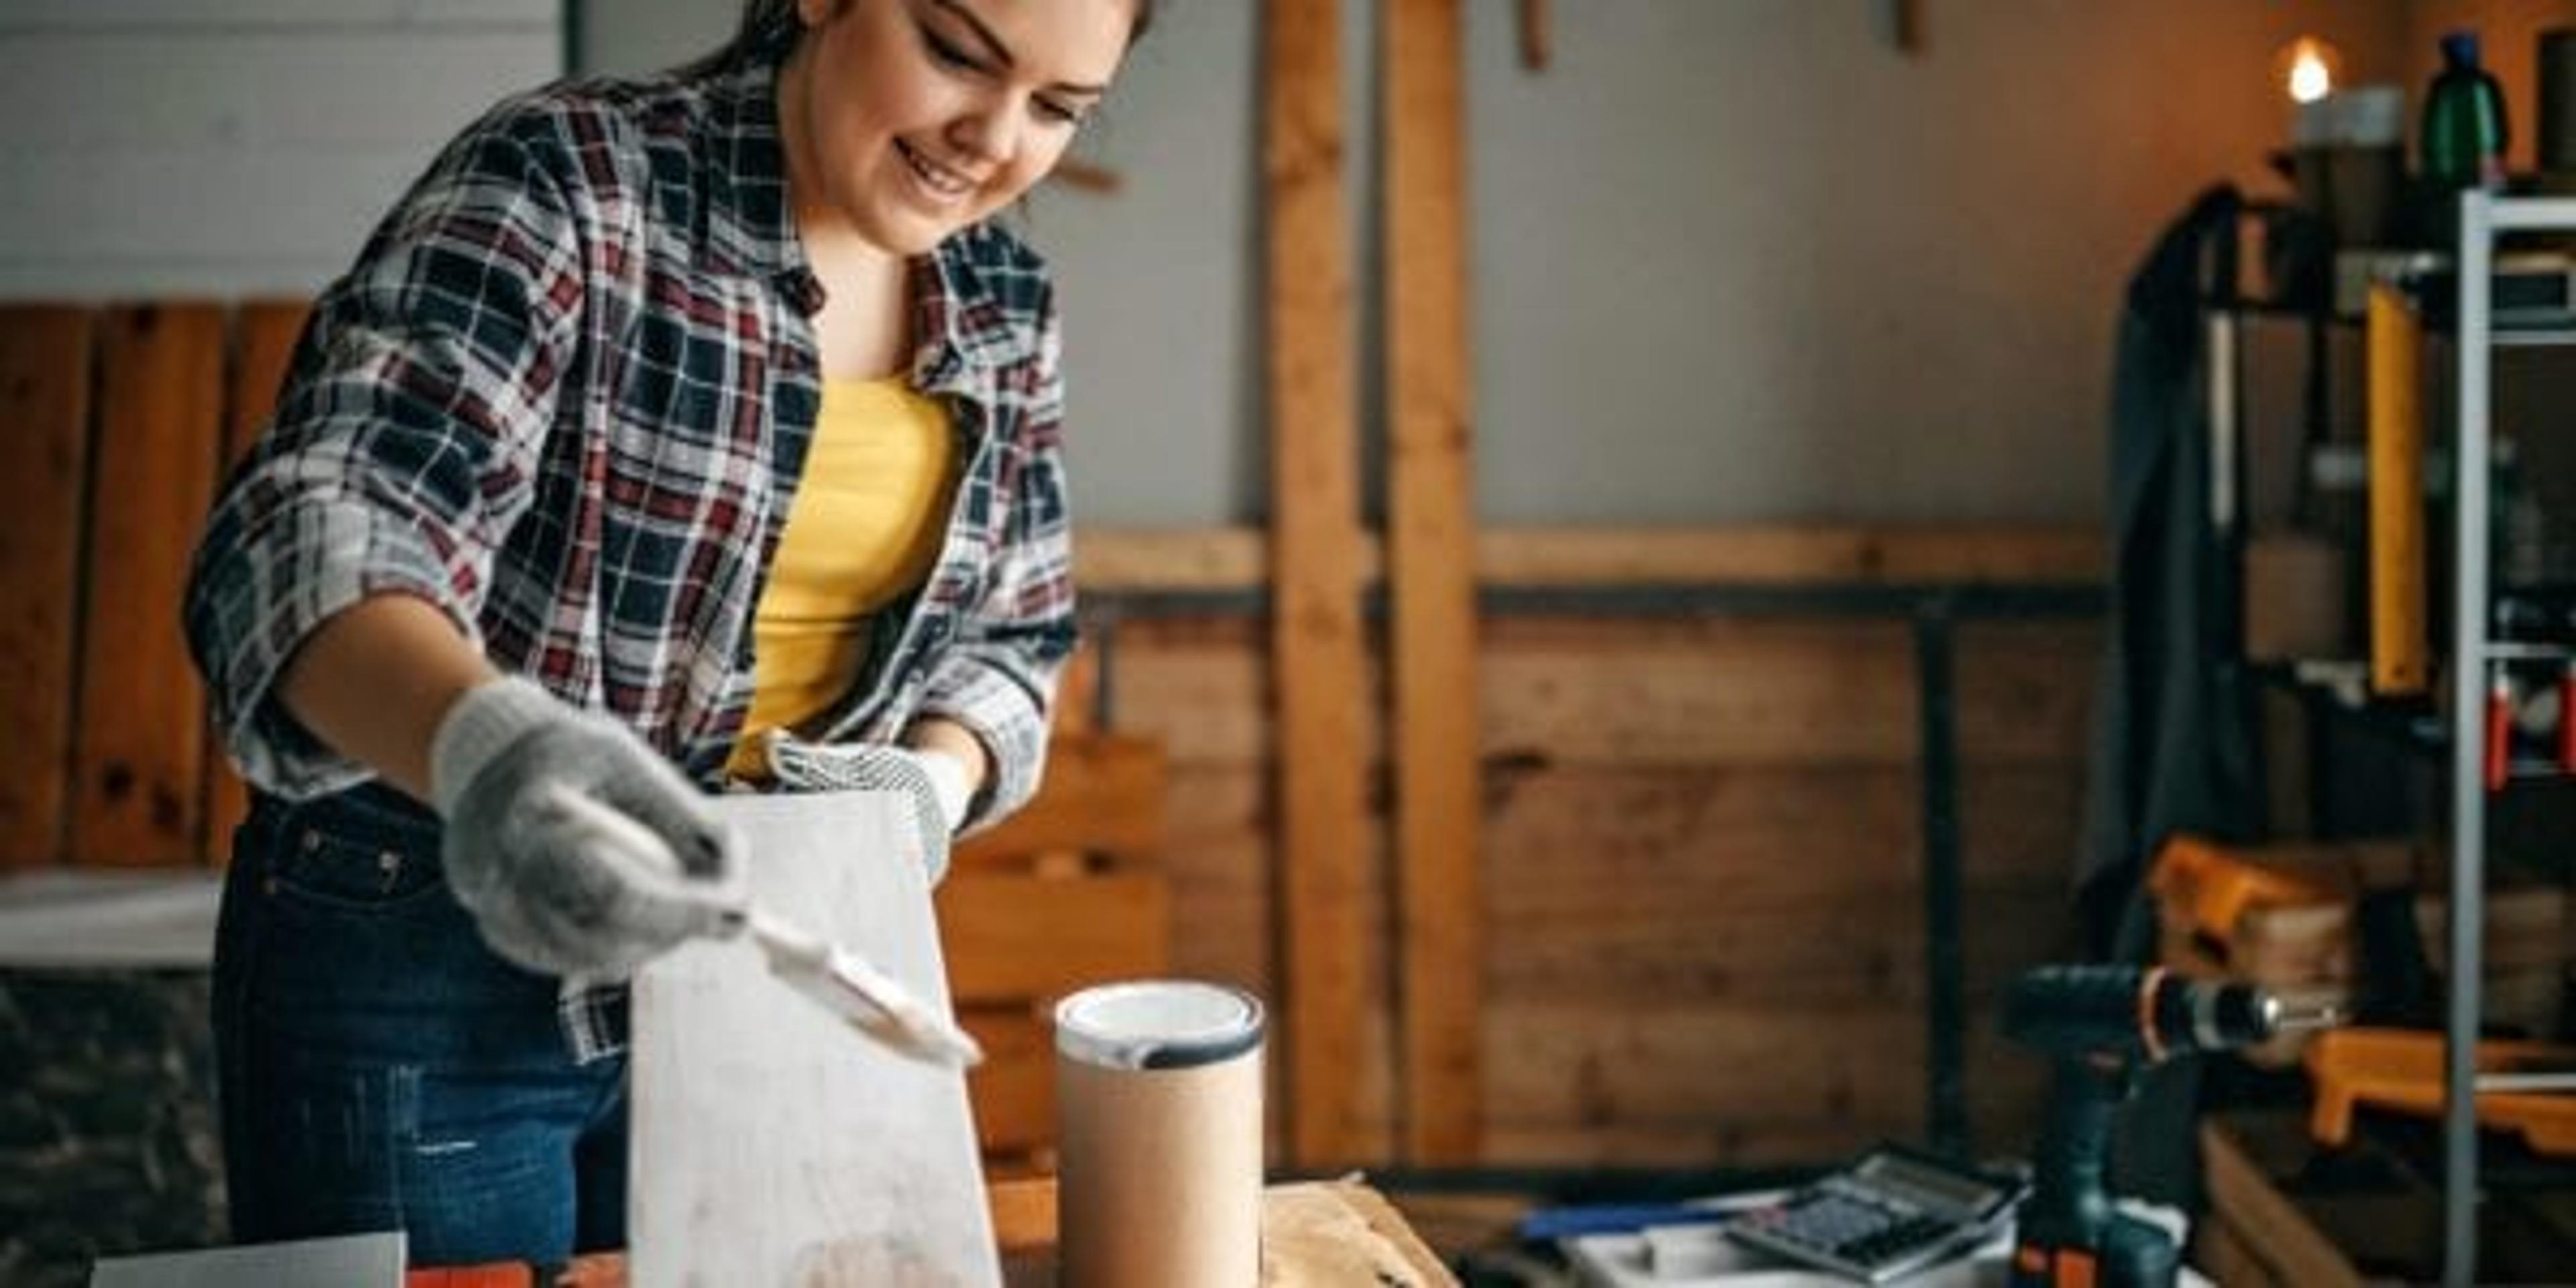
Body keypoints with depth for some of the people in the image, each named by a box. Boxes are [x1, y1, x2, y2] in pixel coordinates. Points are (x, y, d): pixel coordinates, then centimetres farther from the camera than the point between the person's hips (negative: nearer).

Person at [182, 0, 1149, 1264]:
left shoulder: (1004, 312, 0)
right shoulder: (564, 187, -18)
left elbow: (1006, 635, 11)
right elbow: (316, 538, -29)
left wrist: (933, 779, -13)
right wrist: (484, 742, -51)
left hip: (740, 944, 5)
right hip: (425, 976, -5)